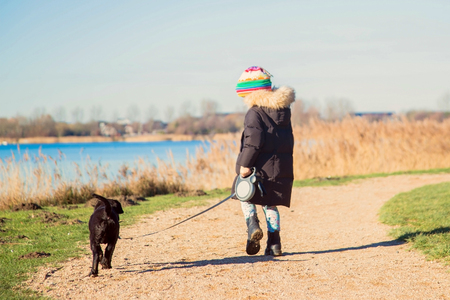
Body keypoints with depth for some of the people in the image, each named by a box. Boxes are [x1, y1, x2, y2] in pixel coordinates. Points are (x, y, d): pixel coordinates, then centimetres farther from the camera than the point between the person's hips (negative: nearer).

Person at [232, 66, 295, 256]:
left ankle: (253, 226, -8)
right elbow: (289, 140, 17)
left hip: (259, 167, -6)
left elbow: (253, 141, -20)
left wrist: (245, 164, -17)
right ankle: (274, 244, 6)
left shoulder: (255, 113, -11)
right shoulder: (284, 110, 12)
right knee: (270, 204, 14)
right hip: (281, 167, 6)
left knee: (246, 197, 16)